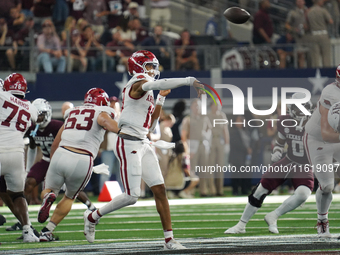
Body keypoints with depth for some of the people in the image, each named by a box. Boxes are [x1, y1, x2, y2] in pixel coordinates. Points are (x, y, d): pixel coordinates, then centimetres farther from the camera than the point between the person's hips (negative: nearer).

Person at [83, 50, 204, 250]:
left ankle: (169, 239, -1)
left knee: (160, 190, -1)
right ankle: (93, 216, 12)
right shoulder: (139, 84, -9)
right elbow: (160, 83, -31)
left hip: (143, 145, 9)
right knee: (132, 196, -9)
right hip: (129, 144, -9)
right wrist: (189, 81, -31)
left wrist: (161, 100, 18)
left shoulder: (147, 93, 19)